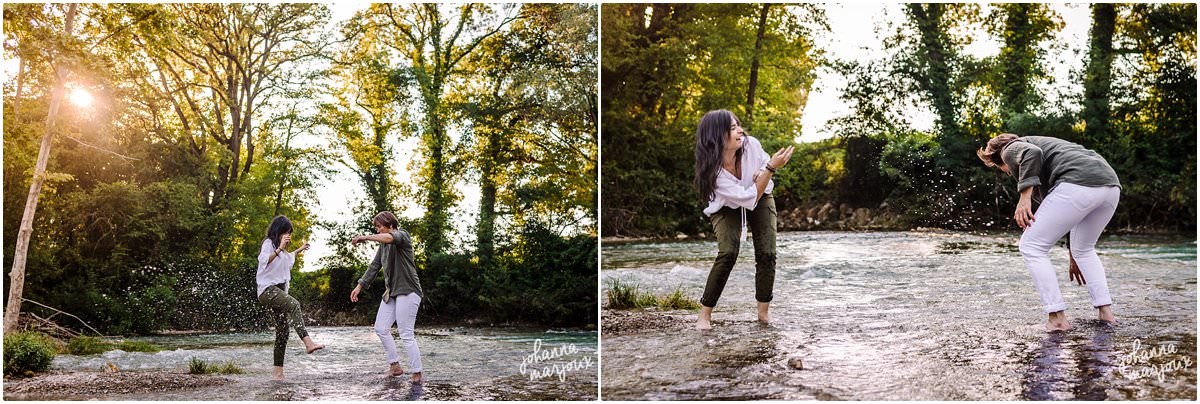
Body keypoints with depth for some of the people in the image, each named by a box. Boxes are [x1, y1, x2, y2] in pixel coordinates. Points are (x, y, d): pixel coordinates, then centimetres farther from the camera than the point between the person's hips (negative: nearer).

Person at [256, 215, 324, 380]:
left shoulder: (280, 248, 23)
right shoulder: (268, 243, -4)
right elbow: (264, 260, -26)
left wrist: (298, 250, 42)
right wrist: (279, 248, -35)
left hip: (279, 291, 10)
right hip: (268, 289, -10)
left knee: (282, 331, 3)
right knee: (294, 305, -35)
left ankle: (278, 372, 3)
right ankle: (308, 342, -51)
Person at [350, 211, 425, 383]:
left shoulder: (403, 235, -8)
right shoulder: (383, 246, 17)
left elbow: (391, 238, -31)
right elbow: (374, 266, 21)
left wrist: (365, 237, -38)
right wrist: (360, 286, 19)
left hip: (407, 291, -9)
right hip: (391, 292, 9)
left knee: (406, 334, -10)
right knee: (381, 328, 8)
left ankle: (417, 375, -6)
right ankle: (395, 366, 18)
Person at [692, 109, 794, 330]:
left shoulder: (751, 145, -27)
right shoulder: (712, 170, -36)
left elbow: (765, 162, -1)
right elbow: (749, 199, -35)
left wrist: (764, 172, -24)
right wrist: (771, 167, -42)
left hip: (761, 199, 3)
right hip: (727, 208, -3)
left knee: (767, 254, -13)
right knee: (728, 253, -24)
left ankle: (763, 313, 2)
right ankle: (704, 315, -13)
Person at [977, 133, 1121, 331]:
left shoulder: (1011, 149, 17)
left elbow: (1032, 153, -12)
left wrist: (1024, 198, -15)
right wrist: (1073, 257, 47)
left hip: (1078, 185, -9)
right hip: (1111, 184, 9)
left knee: (1031, 246, 3)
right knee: (1084, 249, 30)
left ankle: (1057, 317, 1)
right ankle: (1106, 311, 23)